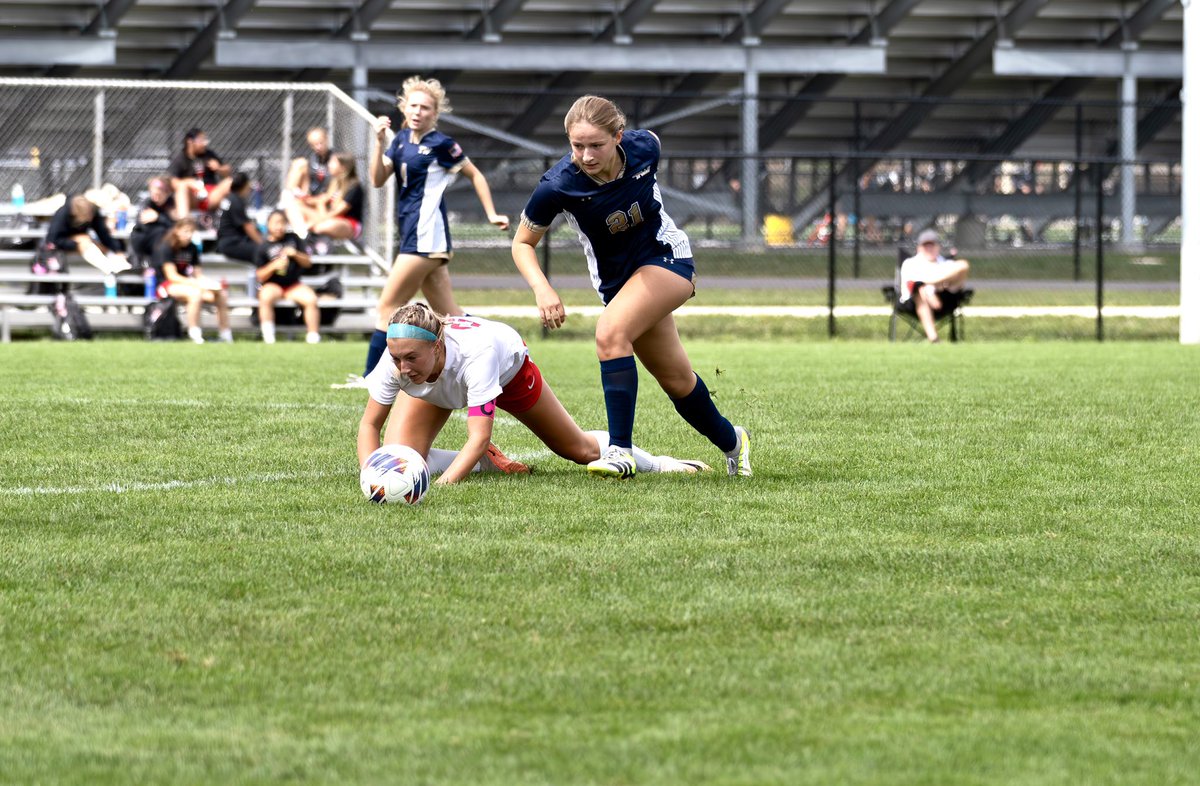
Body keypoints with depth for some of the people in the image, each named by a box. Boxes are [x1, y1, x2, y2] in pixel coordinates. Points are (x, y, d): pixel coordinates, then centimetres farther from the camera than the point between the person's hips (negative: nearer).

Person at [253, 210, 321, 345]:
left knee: (311, 299, -25)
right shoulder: (263, 248, -1)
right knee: (266, 297, -36)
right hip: (272, 285, -2)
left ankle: (314, 337, -19)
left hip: (294, 284, 2)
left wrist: (295, 255, -13)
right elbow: (260, 277, -2)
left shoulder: (293, 239, 7)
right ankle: (268, 337, -34)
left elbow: (308, 263, 8)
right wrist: (273, 266, -21)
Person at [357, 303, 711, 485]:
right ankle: (486, 462, 5)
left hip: (508, 367, -2)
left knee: (579, 449, 13)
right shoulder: (396, 362, -39)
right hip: (436, 390, 2)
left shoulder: (475, 352, -49)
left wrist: (441, 486, -64)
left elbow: (479, 435, -51)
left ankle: (655, 463, 43)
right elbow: (369, 424, -25)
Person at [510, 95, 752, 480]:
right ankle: (730, 440, 36)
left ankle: (620, 449, -25)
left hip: (667, 258, -2)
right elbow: (522, 243, -7)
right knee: (675, 379, 9)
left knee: (610, 332, -28)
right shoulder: (558, 185, -23)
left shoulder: (645, 147, -19)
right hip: (616, 279, 2)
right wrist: (542, 289, -25)